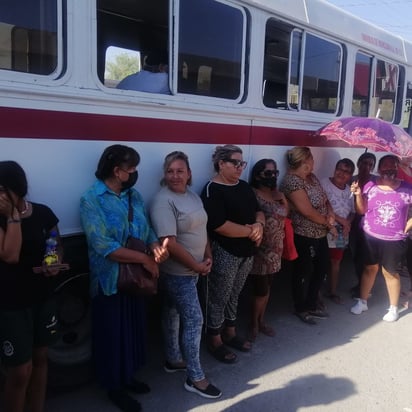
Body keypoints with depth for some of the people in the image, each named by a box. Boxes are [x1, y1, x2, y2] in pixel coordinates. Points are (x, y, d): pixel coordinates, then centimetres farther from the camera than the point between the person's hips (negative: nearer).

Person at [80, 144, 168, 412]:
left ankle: (128, 377, 41)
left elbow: (146, 229, 5)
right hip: (110, 280, -6)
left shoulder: (134, 195, 5)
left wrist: (157, 246, -19)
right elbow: (102, 246, -24)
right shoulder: (92, 199, -17)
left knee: (135, 328, 19)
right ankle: (114, 387, 31)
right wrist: (146, 259, -22)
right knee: (113, 334, 9)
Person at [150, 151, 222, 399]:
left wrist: (208, 257, 0)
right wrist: (197, 265, -18)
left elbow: (202, 229, 14)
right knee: (194, 320, -5)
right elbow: (169, 243, -25)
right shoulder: (164, 201, -20)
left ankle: (174, 360, 36)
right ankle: (195, 378, 8)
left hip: (193, 269, 8)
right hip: (177, 272, -8)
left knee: (174, 314, 21)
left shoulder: (193, 196, 8)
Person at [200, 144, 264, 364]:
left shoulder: (244, 187, 10)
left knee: (234, 295, 19)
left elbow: (258, 211, 15)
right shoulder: (212, 190, -15)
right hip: (225, 253, -7)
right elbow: (219, 225, -24)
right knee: (218, 299, 5)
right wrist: (250, 231, -15)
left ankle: (230, 333, 34)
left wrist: (259, 225, -8)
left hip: (247, 251, 8)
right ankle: (215, 341, 20)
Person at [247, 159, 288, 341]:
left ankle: (261, 321, 31)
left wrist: (284, 200, 2)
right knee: (260, 290, 1)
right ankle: (254, 324, 21)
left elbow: (285, 215, 16)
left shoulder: (277, 195, 8)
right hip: (259, 250, -7)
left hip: (275, 250, 7)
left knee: (267, 287, 16)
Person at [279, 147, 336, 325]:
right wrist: (328, 223, -10)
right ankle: (300, 308, 25)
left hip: (320, 233, 9)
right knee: (304, 272, 6)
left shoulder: (312, 177, 8)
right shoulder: (292, 181, -22)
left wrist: (331, 214, -9)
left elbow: (325, 199, 12)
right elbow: (307, 211, -24)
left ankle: (312, 304, 35)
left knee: (322, 268, 18)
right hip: (304, 236, -9)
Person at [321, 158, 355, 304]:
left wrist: (348, 223, -8)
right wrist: (341, 220, -18)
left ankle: (332, 292, 32)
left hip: (341, 233, 6)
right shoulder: (323, 184, -14)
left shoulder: (349, 190, 8)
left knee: (336, 262, 17)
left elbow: (352, 211, 13)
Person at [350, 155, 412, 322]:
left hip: (394, 240, -1)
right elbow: (362, 210, -4)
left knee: (390, 272, 9)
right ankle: (362, 302, 28)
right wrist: (358, 194, -17)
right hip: (370, 236, 2)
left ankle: (393, 308, 26)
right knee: (370, 268, 15)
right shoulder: (370, 186, -4)